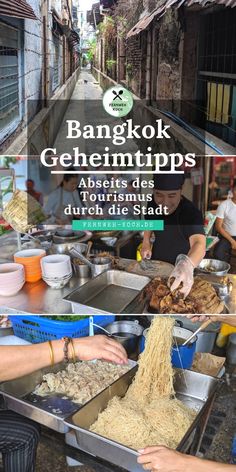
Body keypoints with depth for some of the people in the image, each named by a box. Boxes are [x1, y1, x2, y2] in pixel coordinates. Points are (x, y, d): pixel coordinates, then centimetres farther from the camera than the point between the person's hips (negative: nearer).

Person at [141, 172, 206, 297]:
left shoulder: (191, 212, -36)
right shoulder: (153, 202, -18)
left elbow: (199, 243, -54)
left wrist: (187, 264, -74)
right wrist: (146, 243, -10)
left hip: (179, 263, -4)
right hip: (156, 259, 4)